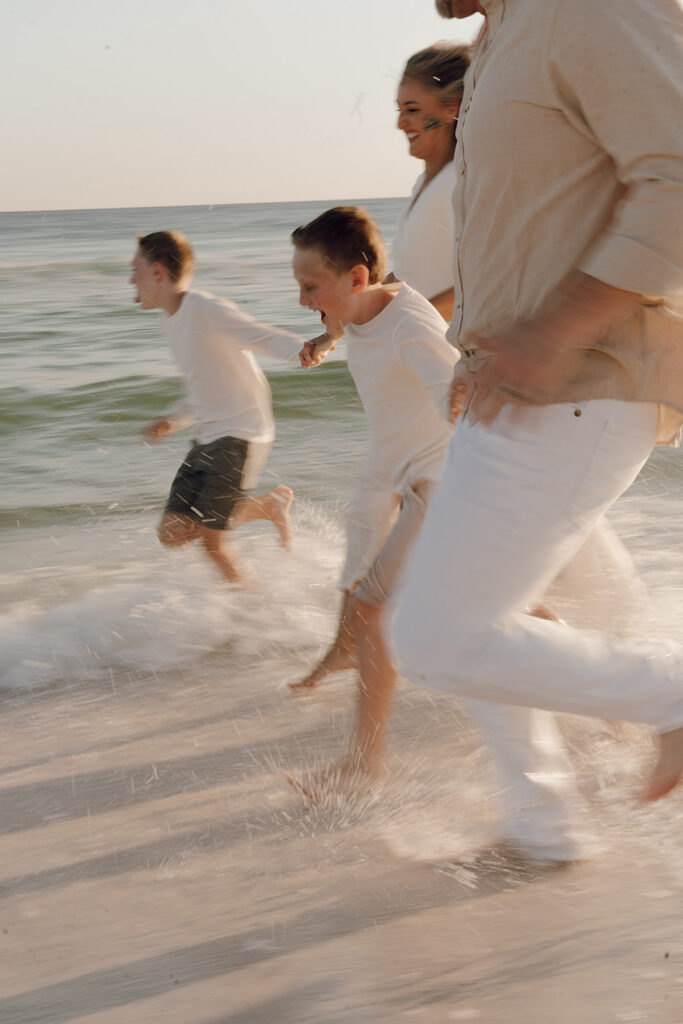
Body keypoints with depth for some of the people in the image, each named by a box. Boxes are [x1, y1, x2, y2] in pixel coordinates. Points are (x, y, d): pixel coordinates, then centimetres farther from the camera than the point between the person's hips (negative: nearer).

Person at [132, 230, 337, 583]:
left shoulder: (207, 310, -14)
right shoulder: (172, 323, 14)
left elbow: (263, 337, -25)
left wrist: (301, 348, -45)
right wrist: (172, 420, 7)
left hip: (240, 436, -9)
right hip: (207, 438, 9)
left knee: (211, 540, -9)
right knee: (172, 533, 4)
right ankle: (267, 505, 15)